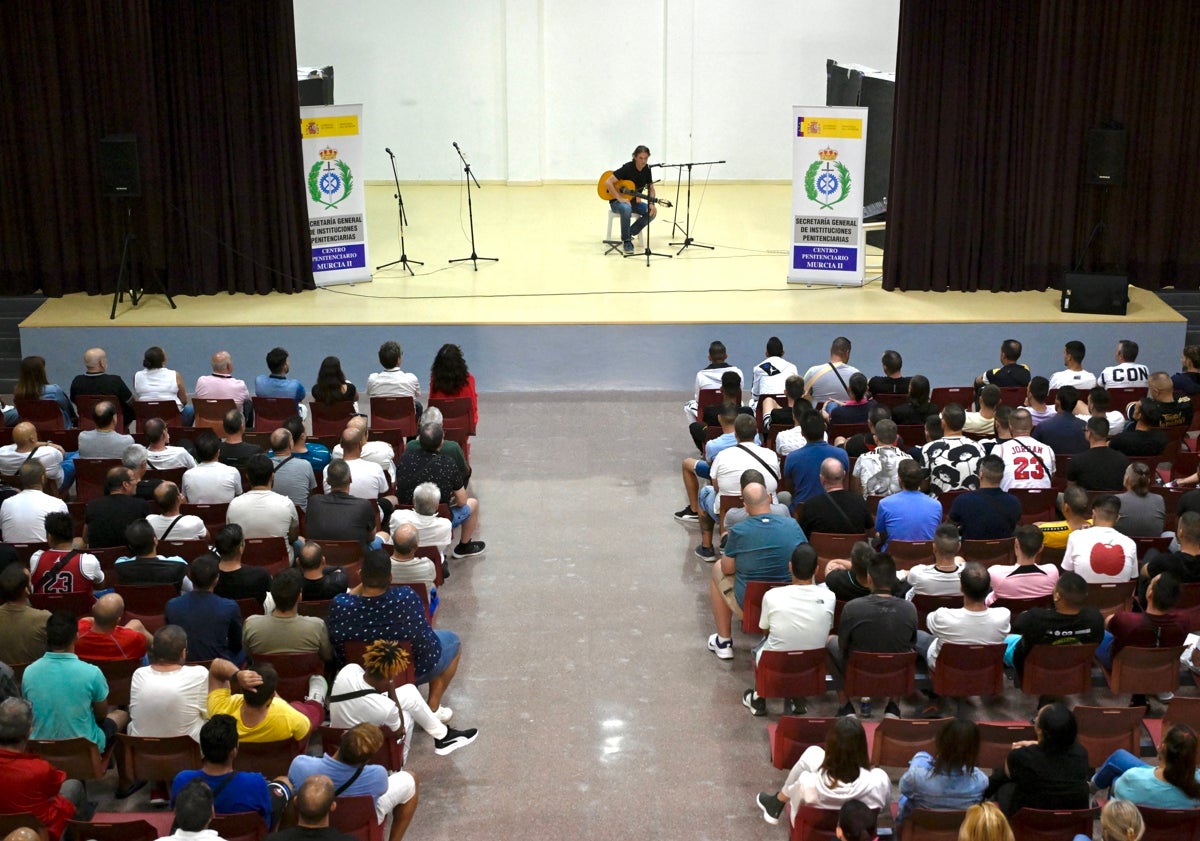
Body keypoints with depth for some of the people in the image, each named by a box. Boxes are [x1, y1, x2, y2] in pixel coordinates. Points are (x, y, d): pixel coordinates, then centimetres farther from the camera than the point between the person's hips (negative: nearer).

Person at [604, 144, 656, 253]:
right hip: (617, 201, -6)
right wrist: (620, 198, -30)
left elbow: (651, 188, 9)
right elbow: (607, 182, -26)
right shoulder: (627, 168, -21)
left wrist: (651, 204, -11)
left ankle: (629, 233, -2)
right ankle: (626, 241, -25)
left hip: (633, 201, 6)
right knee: (626, 208, -40)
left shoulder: (647, 170, -2)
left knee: (652, 212, -17)